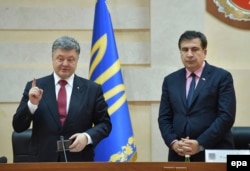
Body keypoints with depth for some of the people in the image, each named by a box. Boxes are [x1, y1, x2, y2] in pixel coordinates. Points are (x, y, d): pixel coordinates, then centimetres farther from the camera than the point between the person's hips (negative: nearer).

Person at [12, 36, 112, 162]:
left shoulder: (92, 89, 2)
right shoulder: (35, 87, 2)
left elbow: (104, 123, 5)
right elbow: (18, 127, 1)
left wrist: (87, 136, -14)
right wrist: (32, 104, -17)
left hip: (79, 162, 0)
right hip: (43, 161, 0)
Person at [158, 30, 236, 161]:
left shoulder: (222, 77, 0)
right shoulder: (170, 80, 12)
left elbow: (226, 116, -8)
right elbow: (164, 117, 10)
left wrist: (200, 144, -15)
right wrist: (173, 142, -8)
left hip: (213, 153, -3)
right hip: (180, 154, 3)